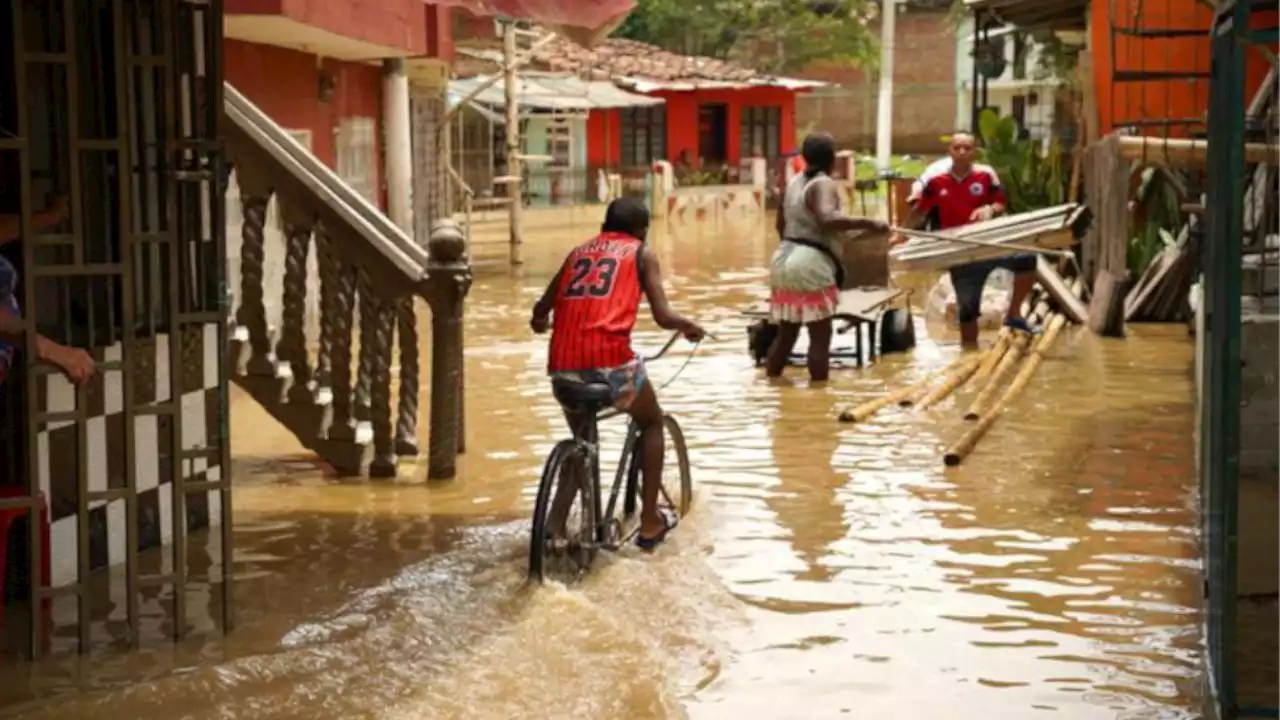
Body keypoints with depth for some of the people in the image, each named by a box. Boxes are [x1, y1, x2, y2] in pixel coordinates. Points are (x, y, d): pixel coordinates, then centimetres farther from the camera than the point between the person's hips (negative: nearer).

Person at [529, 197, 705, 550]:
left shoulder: (578, 251, 24)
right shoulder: (642, 253, 13)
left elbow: (541, 309, 23)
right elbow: (663, 316, 2)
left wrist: (539, 321, 46)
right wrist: (689, 326, 22)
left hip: (563, 363, 4)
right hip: (609, 357, -4)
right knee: (652, 422, 24)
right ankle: (650, 521, 21)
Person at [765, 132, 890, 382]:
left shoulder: (794, 182, 12)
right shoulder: (823, 184, -14)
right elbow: (827, 219, -32)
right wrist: (868, 223, -32)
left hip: (785, 260, 9)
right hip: (811, 264, -9)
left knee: (786, 333, 16)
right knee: (820, 336, -3)